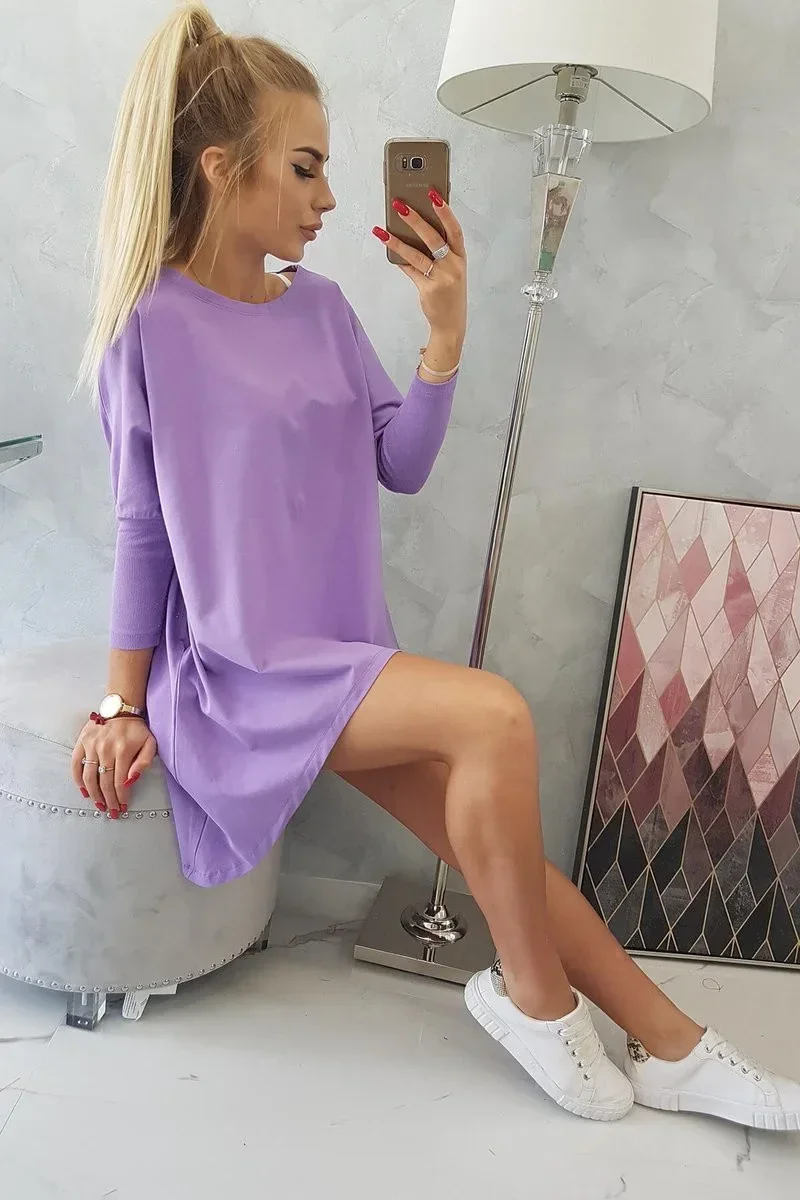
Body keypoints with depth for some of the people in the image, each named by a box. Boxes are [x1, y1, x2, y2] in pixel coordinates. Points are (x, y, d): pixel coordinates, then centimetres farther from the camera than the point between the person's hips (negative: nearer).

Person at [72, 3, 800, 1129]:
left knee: (492, 840, -3)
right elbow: (143, 528, -5)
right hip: (233, 668, -5)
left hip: (343, 658, 6)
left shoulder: (322, 307, 7)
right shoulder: (154, 324, -9)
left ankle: (669, 1044, 10)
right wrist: (122, 707, -3)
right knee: (493, 713, -24)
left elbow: (402, 466, 4)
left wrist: (447, 331, -9)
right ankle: (534, 992, -3)